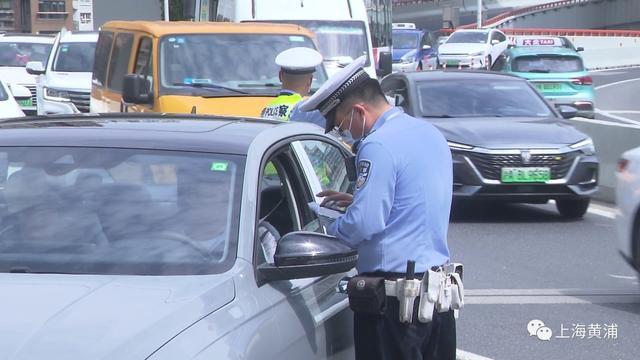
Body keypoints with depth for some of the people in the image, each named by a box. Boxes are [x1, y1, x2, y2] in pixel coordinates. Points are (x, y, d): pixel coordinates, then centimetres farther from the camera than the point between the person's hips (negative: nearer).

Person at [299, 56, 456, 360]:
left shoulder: (379, 146, -17)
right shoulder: (431, 134, 12)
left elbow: (365, 223, -21)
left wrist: (327, 233, -3)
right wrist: (357, 201, 20)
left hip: (394, 294, -9)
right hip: (440, 287, 9)